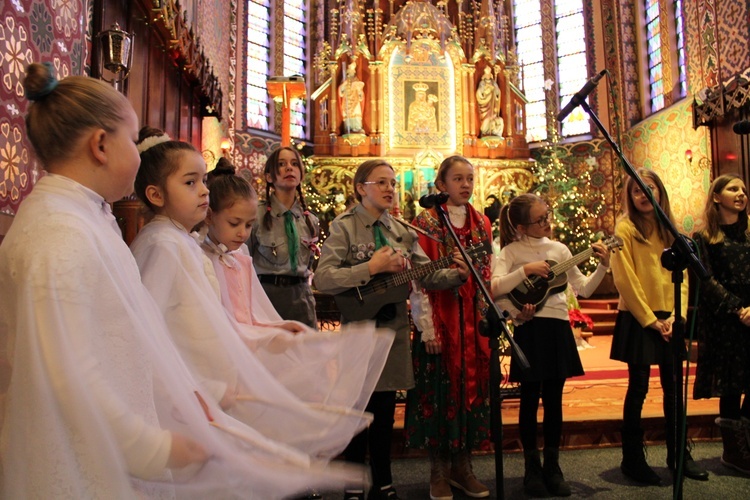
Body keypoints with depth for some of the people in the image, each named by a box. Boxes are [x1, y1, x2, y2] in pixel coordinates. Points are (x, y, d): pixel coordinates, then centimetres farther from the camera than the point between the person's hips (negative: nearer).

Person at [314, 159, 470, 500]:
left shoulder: (403, 232, 9)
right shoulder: (345, 226, -7)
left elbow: (426, 275, 7)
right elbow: (323, 279, -18)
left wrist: (458, 275, -10)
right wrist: (372, 267, -22)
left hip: (394, 328, 5)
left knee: (385, 410, 14)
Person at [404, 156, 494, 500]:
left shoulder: (482, 223, 11)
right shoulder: (425, 222, -3)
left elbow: (488, 274, 12)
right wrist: (427, 326, -14)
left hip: (475, 320, 5)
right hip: (441, 318, -4)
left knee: (473, 384, 9)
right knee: (440, 388, 3)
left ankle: (462, 464, 25)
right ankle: (439, 469, 19)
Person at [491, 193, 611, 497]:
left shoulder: (559, 249, 9)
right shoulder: (512, 250, -3)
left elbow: (584, 290, 10)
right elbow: (494, 289, -17)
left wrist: (602, 266, -2)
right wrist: (526, 270, -22)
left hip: (558, 327, 4)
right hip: (530, 329, -4)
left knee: (554, 399, 10)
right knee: (530, 400, 5)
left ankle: (552, 466, 24)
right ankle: (532, 468, 20)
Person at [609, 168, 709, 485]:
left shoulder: (670, 230, 12)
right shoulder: (625, 228, -5)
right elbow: (625, 280, -10)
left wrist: (675, 316, -5)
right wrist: (651, 320, -11)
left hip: (668, 320, 5)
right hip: (638, 319, -5)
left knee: (673, 387, 11)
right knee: (639, 387, 0)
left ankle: (678, 454, 26)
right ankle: (632, 459, 12)